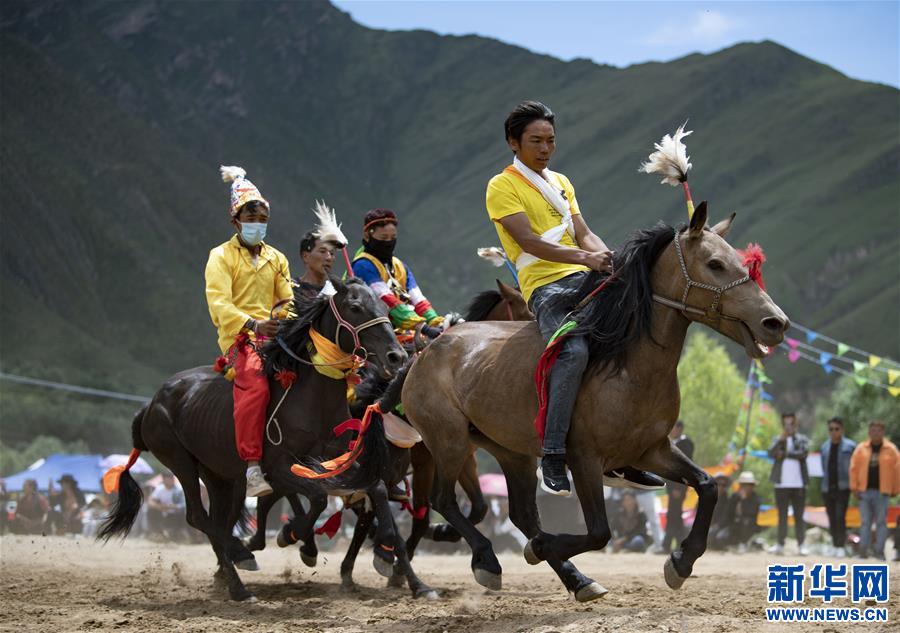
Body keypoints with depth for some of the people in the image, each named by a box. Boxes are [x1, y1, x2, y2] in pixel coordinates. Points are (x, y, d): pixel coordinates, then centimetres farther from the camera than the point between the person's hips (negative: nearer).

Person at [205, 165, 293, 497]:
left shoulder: (276, 258, 22)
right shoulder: (221, 257, 4)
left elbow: (288, 300, 16)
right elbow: (219, 304, -10)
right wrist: (253, 325, -27)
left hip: (274, 334, 6)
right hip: (238, 336, -6)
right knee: (255, 384, -34)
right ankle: (253, 468, -37)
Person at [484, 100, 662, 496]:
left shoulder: (561, 183, 24)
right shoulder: (502, 187, 0)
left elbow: (583, 234, 14)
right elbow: (530, 242, -13)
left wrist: (610, 260, -8)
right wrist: (585, 257, -25)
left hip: (584, 281, 8)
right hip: (545, 285, -8)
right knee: (574, 351, -33)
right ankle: (552, 459, -29)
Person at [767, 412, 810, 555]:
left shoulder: (802, 439, 6)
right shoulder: (777, 440, 9)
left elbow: (803, 453, -12)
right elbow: (771, 453, -8)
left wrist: (785, 454, -9)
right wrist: (782, 438, -16)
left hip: (798, 484, -1)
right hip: (781, 484, 1)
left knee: (799, 516, 2)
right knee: (782, 515, 4)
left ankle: (801, 545, 5)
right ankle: (780, 544, 5)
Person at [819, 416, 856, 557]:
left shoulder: (850, 446, -3)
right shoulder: (824, 447, 13)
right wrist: (825, 481, 9)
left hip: (842, 487, -5)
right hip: (828, 488, 5)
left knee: (840, 517, -14)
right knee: (832, 518, 8)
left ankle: (841, 546, -11)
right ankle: (835, 545, 17)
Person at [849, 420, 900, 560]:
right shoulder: (861, 448, 5)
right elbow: (854, 468, 6)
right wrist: (854, 488, 1)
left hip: (882, 492, -1)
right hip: (865, 491, 2)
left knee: (881, 522, 1)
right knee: (865, 522, 4)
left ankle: (879, 551, 5)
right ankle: (863, 550, 7)